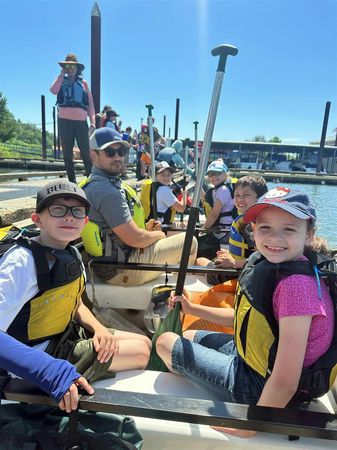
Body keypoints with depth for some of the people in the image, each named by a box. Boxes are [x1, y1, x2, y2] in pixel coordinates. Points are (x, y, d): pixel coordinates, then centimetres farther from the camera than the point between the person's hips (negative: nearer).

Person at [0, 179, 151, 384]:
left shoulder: (72, 254, -2)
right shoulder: (22, 262, -28)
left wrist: (99, 329, -8)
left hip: (70, 335, 8)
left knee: (144, 342, 10)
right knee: (141, 352, -6)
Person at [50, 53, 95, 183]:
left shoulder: (83, 83, 15)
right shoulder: (61, 82, 16)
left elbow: (90, 104, 8)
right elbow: (53, 91, -8)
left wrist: (93, 122, -4)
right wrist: (61, 75, 2)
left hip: (81, 122, -1)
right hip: (65, 121, 1)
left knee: (86, 152, -8)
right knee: (67, 154, 3)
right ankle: (72, 181, 9)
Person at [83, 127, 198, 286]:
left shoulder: (92, 184, 10)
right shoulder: (107, 191, -24)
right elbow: (136, 239, -24)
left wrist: (145, 229, 7)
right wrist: (158, 234, -4)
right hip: (121, 271, -11)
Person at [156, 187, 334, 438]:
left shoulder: (296, 284, -33)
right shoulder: (271, 266, -5)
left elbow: (285, 382, -31)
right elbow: (245, 317, 10)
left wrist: (246, 428, -17)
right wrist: (192, 309, 10)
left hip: (261, 387, -8)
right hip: (251, 357, 8)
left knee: (166, 343, 4)